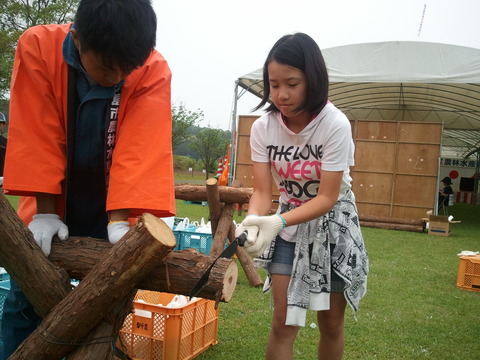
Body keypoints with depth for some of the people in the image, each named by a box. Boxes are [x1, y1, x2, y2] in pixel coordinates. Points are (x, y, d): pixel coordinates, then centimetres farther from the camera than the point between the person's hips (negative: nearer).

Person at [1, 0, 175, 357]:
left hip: (109, 210, 0)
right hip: (51, 205, 1)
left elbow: (140, 149, -23)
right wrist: (45, 210, -18)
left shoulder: (154, 71, -19)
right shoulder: (37, 47, -17)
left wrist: (119, 220, -30)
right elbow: (37, 138, -17)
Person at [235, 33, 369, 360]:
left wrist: (277, 222, -39)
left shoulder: (335, 124, -24)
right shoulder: (263, 128, -13)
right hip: (289, 223, 2)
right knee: (283, 322, 0)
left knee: (331, 323, 10)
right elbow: (262, 191, -14)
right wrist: (252, 221, -36)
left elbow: (327, 198, -24)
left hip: (333, 222, -2)